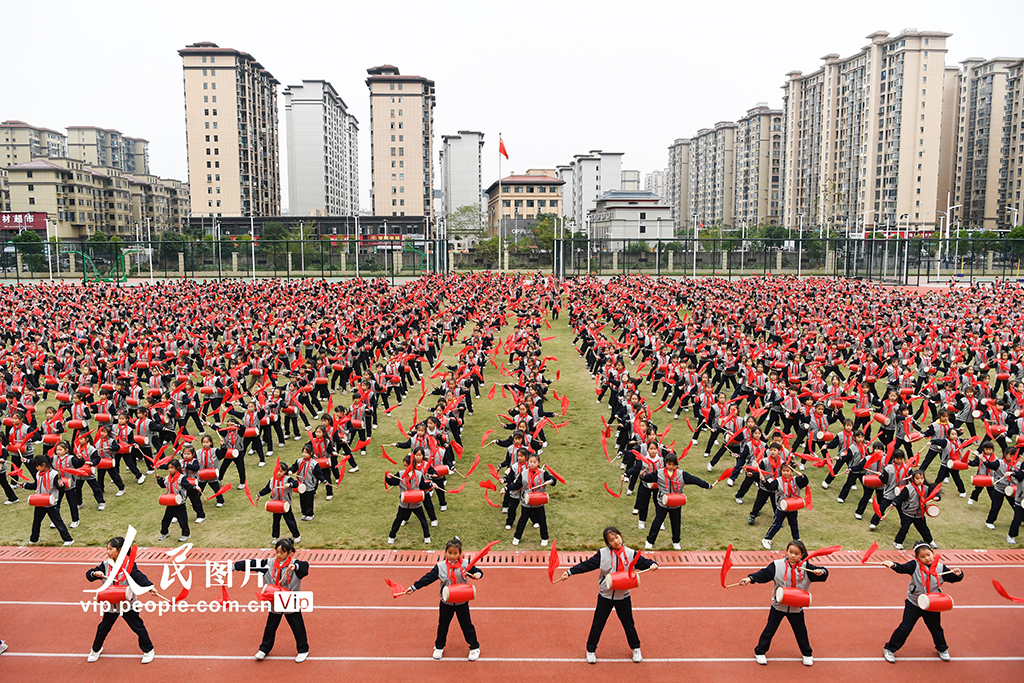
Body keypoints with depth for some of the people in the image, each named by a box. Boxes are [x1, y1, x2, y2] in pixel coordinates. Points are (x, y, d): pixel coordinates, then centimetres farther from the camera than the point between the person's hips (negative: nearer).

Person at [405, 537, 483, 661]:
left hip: (462, 602, -1)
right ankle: (439, 647, 40)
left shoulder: (465, 564, -12)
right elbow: (428, 578, -10)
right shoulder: (440, 567, -10)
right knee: (443, 625, 17)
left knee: (467, 625, 10)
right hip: (446, 603, 1)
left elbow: (476, 571, -3)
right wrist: (414, 587, -15)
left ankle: (474, 647, 29)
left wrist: (477, 574, -27)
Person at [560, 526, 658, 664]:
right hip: (605, 596, 0)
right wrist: (570, 572, -15)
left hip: (623, 596, 1)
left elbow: (643, 563, -5)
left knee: (628, 624, 15)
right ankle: (591, 650, 27)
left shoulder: (631, 554, -8)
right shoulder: (602, 554, -10)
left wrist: (652, 564, -27)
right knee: (598, 624, 8)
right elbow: (587, 565, -9)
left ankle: (636, 648, 38)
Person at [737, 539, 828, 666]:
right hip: (778, 605, -1)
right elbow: (764, 574, -14)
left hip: (796, 607, 1)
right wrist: (750, 578, -28)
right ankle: (760, 652, 23)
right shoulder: (777, 565, -11)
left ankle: (807, 654, 39)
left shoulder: (806, 567, -8)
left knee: (801, 632, 15)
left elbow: (823, 573, -10)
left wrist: (821, 572, -34)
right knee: (770, 629, 7)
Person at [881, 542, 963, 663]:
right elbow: (903, 568, -31)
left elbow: (952, 579, 0)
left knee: (936, 628, 21)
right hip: (914, 604, -2)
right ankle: (890, 649, 14)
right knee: (905, 628, 0)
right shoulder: (914, 565, -15)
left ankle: (942, 649, 50)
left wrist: (958, 574, -22)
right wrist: (893, 565, -51)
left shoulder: (940, 567, -6)